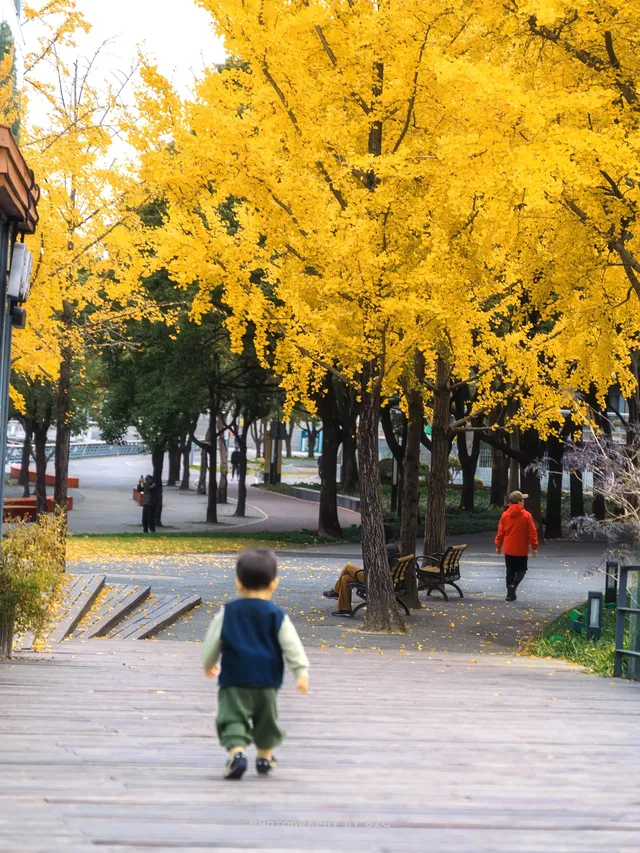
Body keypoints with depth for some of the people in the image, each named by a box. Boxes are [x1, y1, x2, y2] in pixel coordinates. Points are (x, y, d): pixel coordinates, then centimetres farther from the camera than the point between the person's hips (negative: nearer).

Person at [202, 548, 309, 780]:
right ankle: (265, 757, 31)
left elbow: (212, 641, 7)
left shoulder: (228, 612, 1)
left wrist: (208, 664, 23)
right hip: (267, 679, 1)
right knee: (266, 717, 20)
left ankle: (236, 751, -26)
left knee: (233, 717, -3)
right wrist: (301, 671, -3)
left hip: (234, 677, -1)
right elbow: (291, 645, -6)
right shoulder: (277, 615, -1)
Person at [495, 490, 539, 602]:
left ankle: (510, 594, 11)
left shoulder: (505, 515, -1)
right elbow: (532, 532, -8)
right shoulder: (526, 515, -10)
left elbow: (500, 532, 4)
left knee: (510, 571, 12)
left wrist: (498, 546, 15)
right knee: (521, 570, 10)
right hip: (522, 550, -3)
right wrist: (534, 547, 1)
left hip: (508, 549, 3)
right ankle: (513, 585, -16)